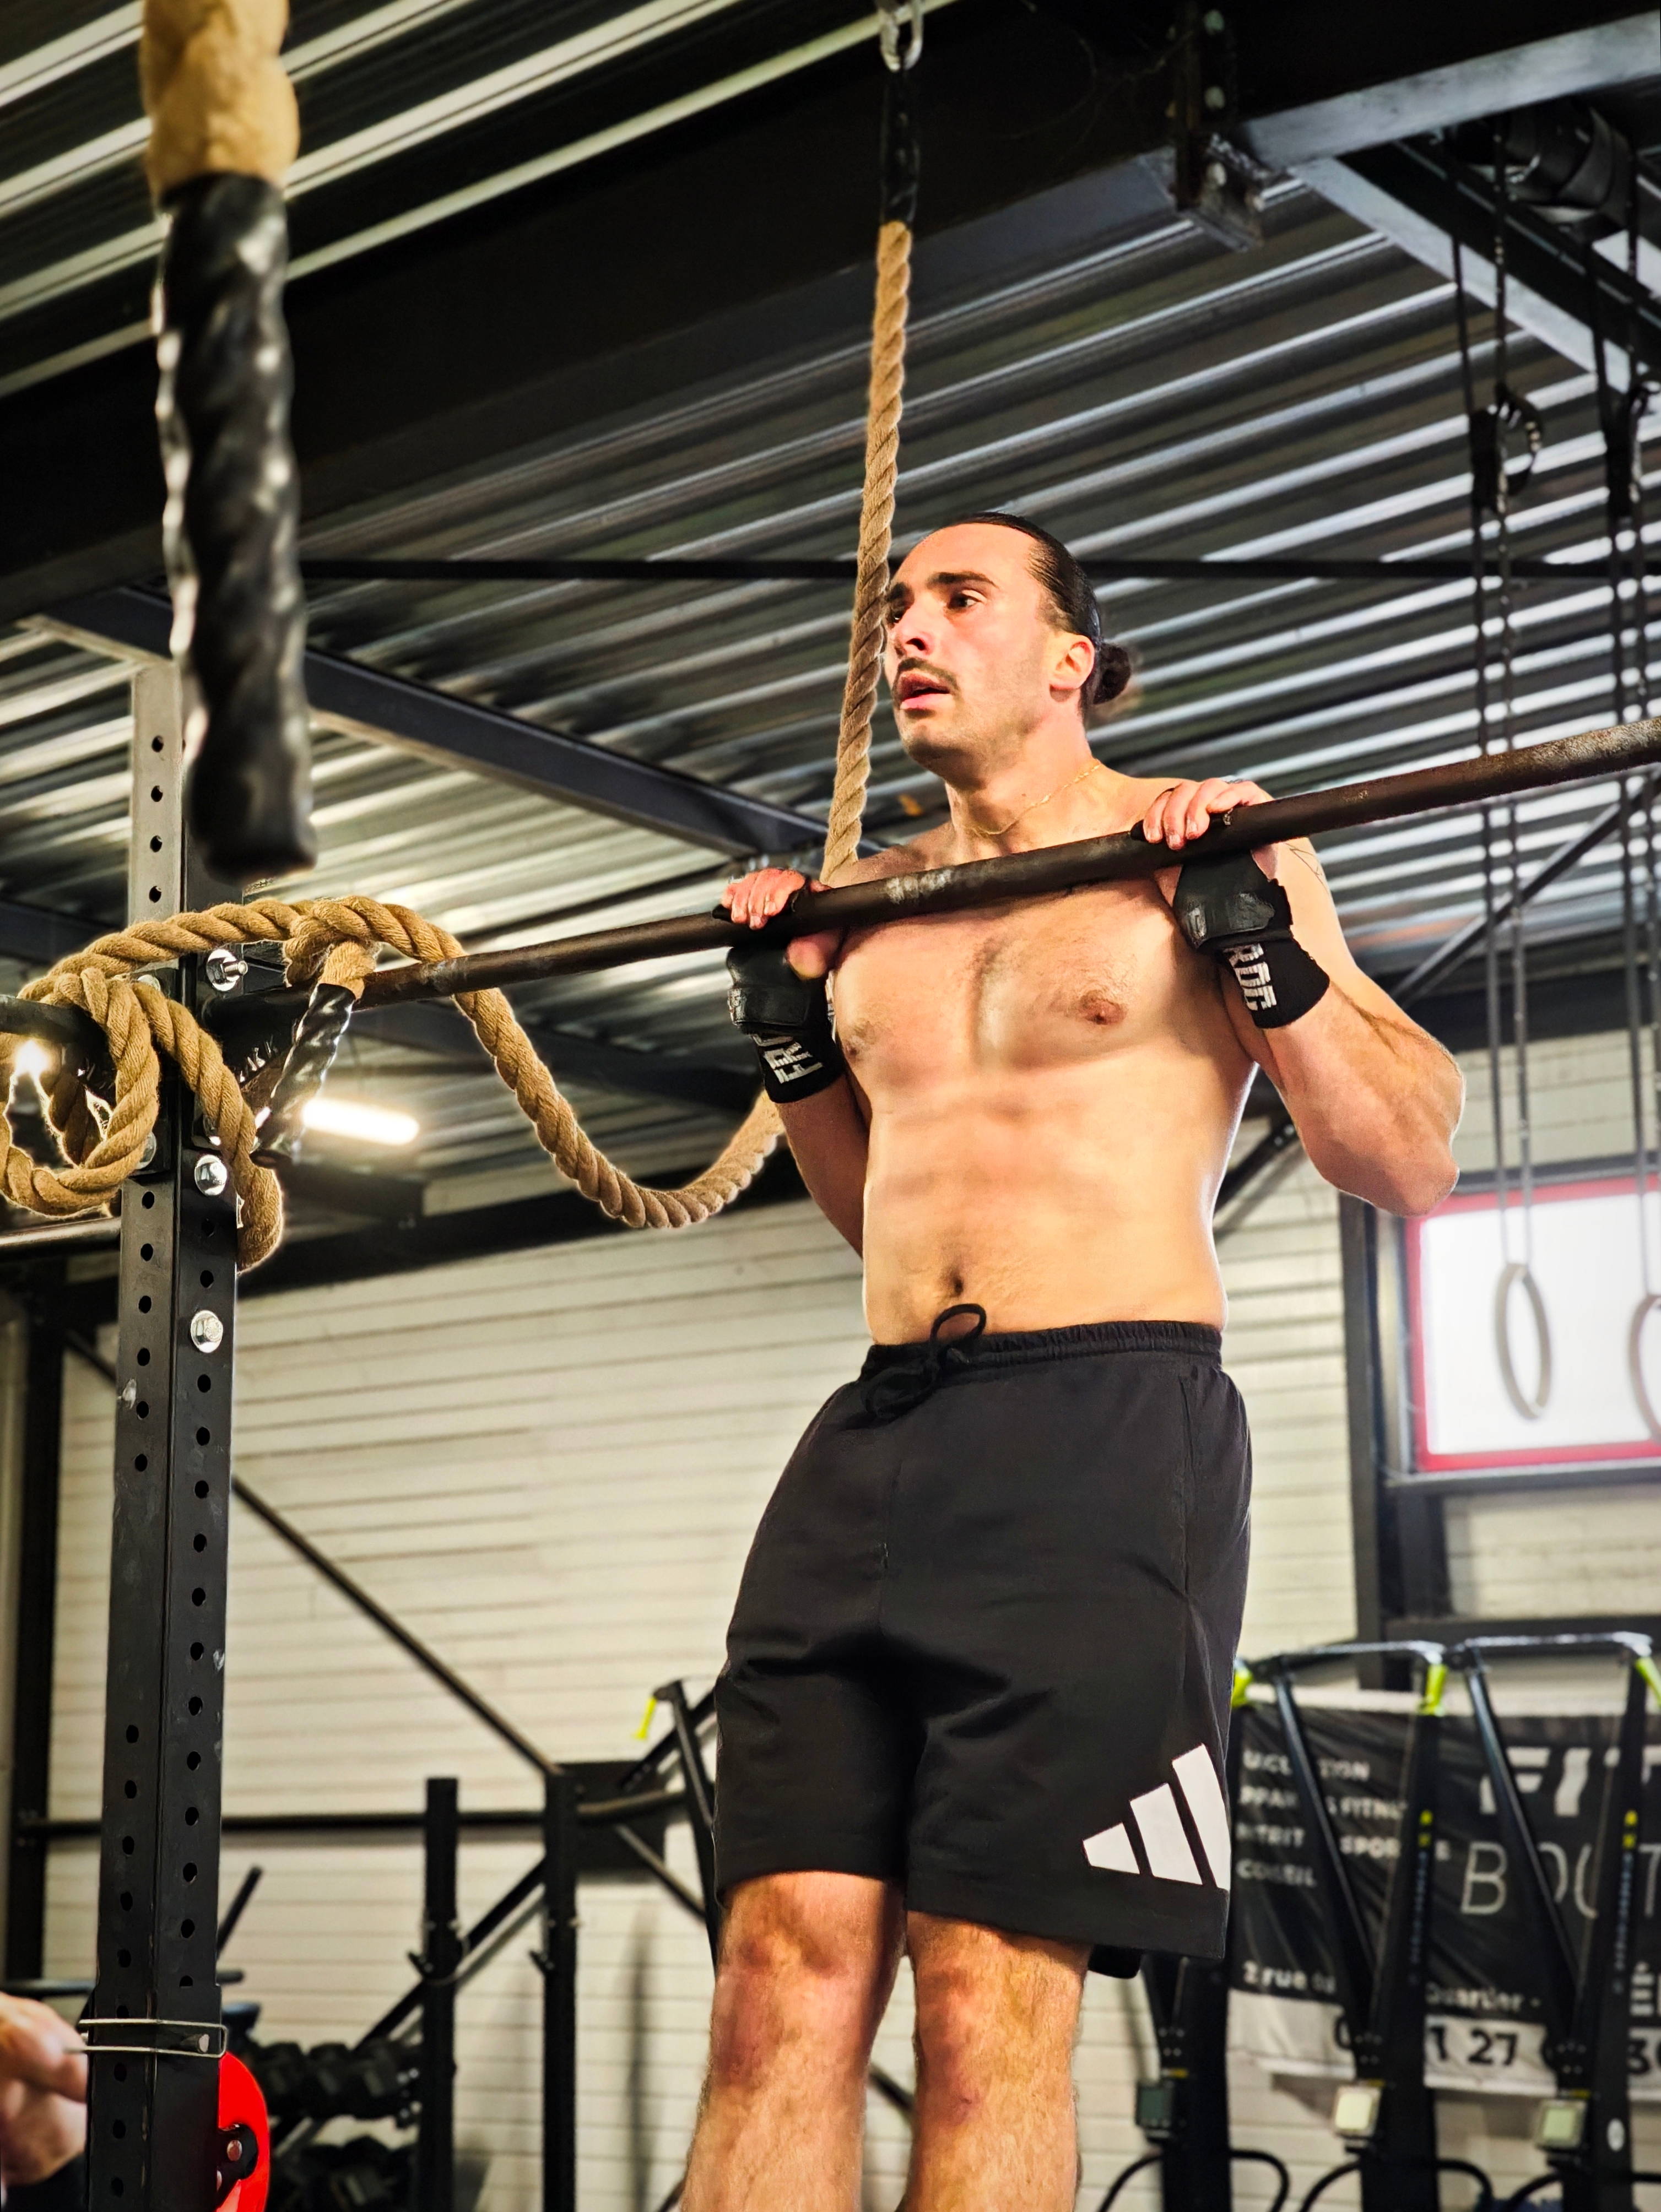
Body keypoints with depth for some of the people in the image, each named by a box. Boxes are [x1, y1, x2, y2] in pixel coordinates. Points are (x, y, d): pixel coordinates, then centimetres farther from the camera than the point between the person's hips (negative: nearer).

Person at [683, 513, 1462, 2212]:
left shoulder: (1205, 847, 5)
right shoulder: (873, 906, 20)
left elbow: (1411, 1167, 2)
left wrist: (1256, 931, -8)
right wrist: (786, 1024, 16)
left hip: (1105, 1438, -5)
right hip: (872, 1449, 6)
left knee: (993, 2008, -8)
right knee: (782, 1976, -3)